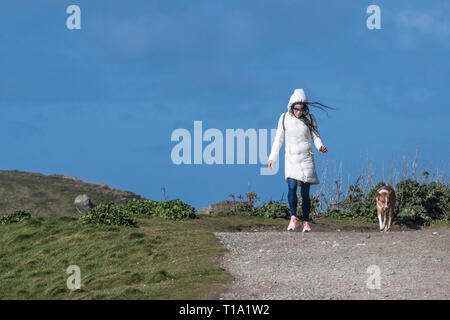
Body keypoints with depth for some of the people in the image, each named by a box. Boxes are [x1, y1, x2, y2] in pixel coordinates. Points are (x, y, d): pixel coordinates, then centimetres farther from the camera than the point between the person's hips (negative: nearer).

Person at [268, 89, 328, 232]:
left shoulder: (310, 119, 0)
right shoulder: (285, 118, 1)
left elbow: (316, 137, 4)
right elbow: (278, 138, 10)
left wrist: (320, 146, -18)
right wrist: (272, 157, 10)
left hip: (306, 158, 0)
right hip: (291, 159, 0)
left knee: (305, 192, -1)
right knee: (292, 186, -22)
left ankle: (305, 223, 8)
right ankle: (293, 218, -12)